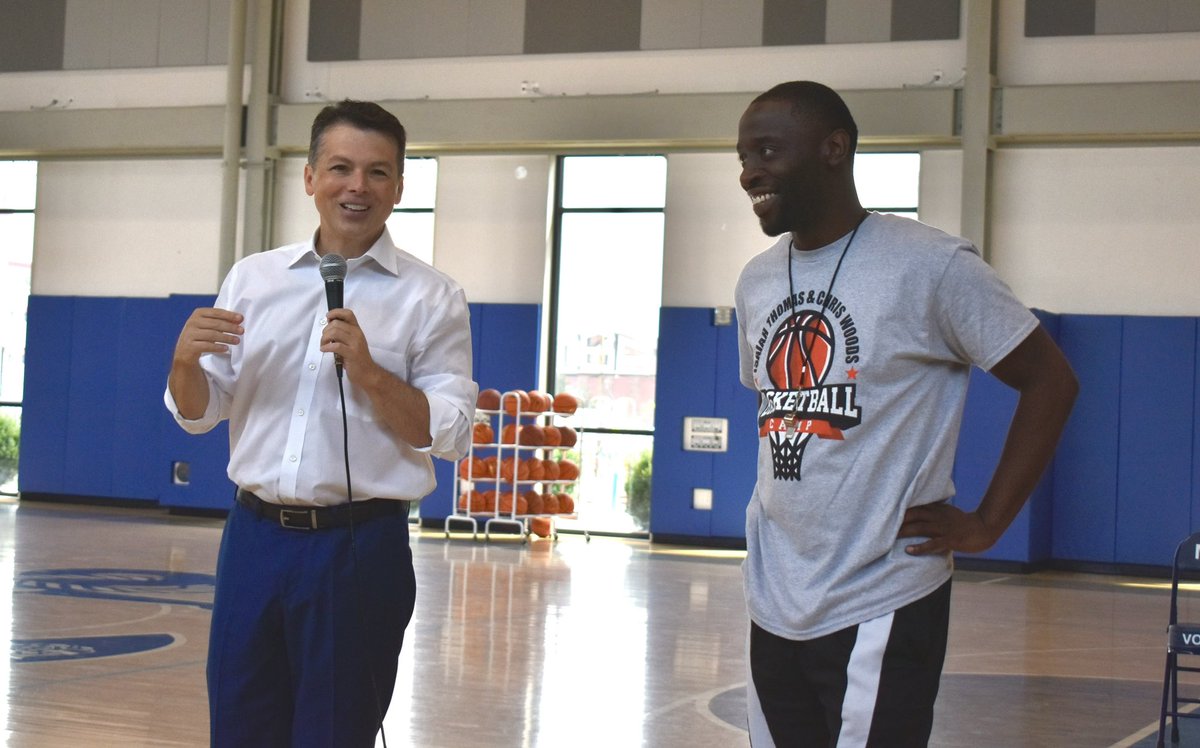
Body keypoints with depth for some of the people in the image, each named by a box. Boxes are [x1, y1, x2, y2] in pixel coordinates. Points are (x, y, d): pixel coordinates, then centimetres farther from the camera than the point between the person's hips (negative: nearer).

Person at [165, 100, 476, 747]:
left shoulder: (431, 298, -2)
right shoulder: (252, 278, 8)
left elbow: (449, 435, -6)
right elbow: (198, 415, 11)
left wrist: (366, 371, -19)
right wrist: (184, 359, -10)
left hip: (359, 547, -3)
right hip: (253, 538, 3)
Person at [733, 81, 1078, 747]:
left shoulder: (931, 266, -11)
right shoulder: (755, 281, 10)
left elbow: (1050, 381, -6)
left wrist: (985, 526, -8)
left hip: (880, 612, -6)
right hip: (773, 608, 6)